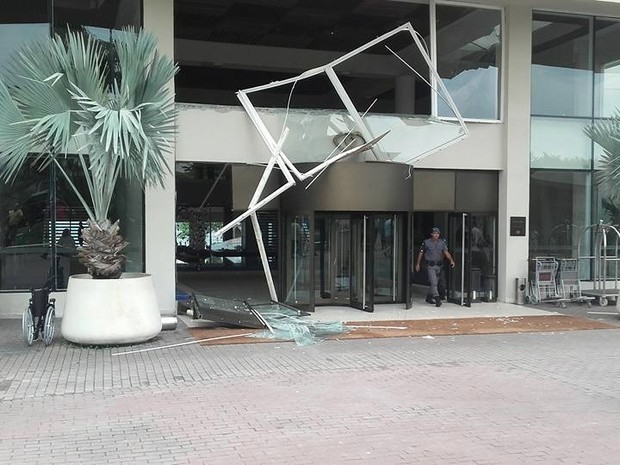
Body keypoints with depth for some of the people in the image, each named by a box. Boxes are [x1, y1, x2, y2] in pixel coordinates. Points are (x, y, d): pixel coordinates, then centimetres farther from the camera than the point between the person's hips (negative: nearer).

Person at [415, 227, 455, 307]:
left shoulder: (442, 243, 7)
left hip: (439, 265, 4)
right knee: (433, 282, -14)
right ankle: (437, 299, -19)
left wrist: (451, 260, -20)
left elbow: (446, 252, -4)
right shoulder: (426, 242, -1)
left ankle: (429, 297, 27)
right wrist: (417, 264, 5)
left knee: (435, 282, 12)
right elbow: (420, 253, 5)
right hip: (430, 265, -4)